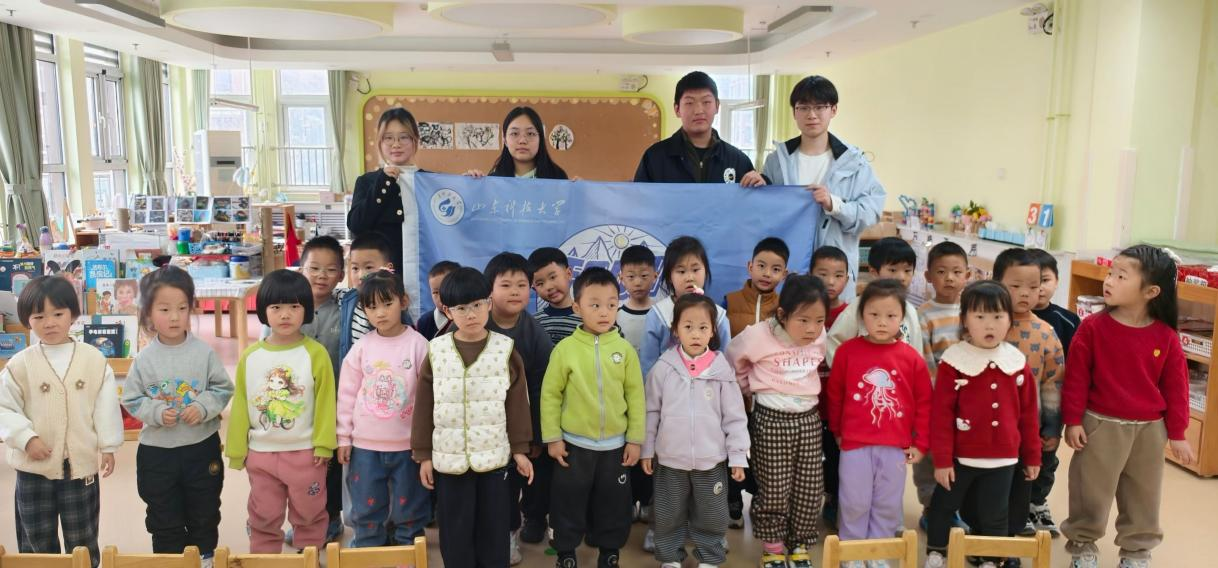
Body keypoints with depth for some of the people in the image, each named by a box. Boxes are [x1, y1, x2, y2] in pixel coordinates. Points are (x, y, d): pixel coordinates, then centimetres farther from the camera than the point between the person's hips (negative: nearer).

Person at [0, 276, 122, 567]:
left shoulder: (94, 360, -5)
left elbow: (106, 407, -2)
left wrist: (108, 447, -1)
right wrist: (25, 438, -15)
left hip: (81, 464, 0)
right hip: (33, 467, 1)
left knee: (82, 542, 14)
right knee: (36, 541, 16)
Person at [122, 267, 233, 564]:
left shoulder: (204, 352, -8)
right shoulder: (145, 359, -7)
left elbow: (223, 388, -3)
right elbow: (131, 399, -1)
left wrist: (203, 407, -19)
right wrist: (157, 412, -18)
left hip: (202, 445, 0)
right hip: (156, 449, 0)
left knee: (204, 510, 15)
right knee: (164, 514, 14)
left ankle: (204, 556, 34)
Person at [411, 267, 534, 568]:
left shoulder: (505, 350, -5)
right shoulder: (436, 352, -4)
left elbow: (517, 404, 0)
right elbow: (424, 407, 0)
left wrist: (520, 449, 0)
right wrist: (423, 454, 1)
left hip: (494, 457, 0)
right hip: (449, 458, 0)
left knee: (494, 530, 11)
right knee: (454, 532, 10)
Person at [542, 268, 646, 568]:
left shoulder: (624, 349, -6)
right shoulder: (565, 348, -10)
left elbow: (635, 396, -1)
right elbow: (550, 394, -4)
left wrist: (635, 439, 0)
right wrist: (552, 437, -4)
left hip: (615, 445, 2)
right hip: (574, 444, -1)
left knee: (613, 505, 15)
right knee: (569, 503, 11)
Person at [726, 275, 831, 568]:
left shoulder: (820, 338, -1)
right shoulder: (759, 335, -16)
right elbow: (733, 361, 1)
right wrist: (749, 390, 9)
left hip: (808, 418, 4)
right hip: (771, 420, -4)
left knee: (809, 489, 8)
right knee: (774, 489, 1)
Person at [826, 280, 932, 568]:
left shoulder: (912, 358, -3)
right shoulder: (847, 351, -6)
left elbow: (924, 403, 4)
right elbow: (834, 395, 5)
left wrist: (921, 444, 4)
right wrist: (837, 431, 13)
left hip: (896, 447, 1)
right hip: (855, 444, -1)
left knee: (888, 507, 12)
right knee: (854, 504, 8)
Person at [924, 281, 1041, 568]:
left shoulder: (1018, 364, -1)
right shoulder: (953, 362, -12)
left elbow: (1028, 414, 7)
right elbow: (941, 414, -11)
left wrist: (1032, 455, 10)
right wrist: (942, 459, -11)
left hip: (1002, 459, 2)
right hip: (960, 457, -2)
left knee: (994, 516, 15)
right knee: (943, 507, 14)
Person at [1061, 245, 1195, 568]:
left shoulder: (1166, 337, -6)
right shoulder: (1092, 327, -12)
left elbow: (1175, 387, 1)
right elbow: (1076, 378, -8)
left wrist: (1177, 433, 3)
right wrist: (1073, 420, -8)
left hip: (1149, 430, 2)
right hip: (1100, 425, -2)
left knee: (1143, 496, 17)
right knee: (1091, 492, 9)